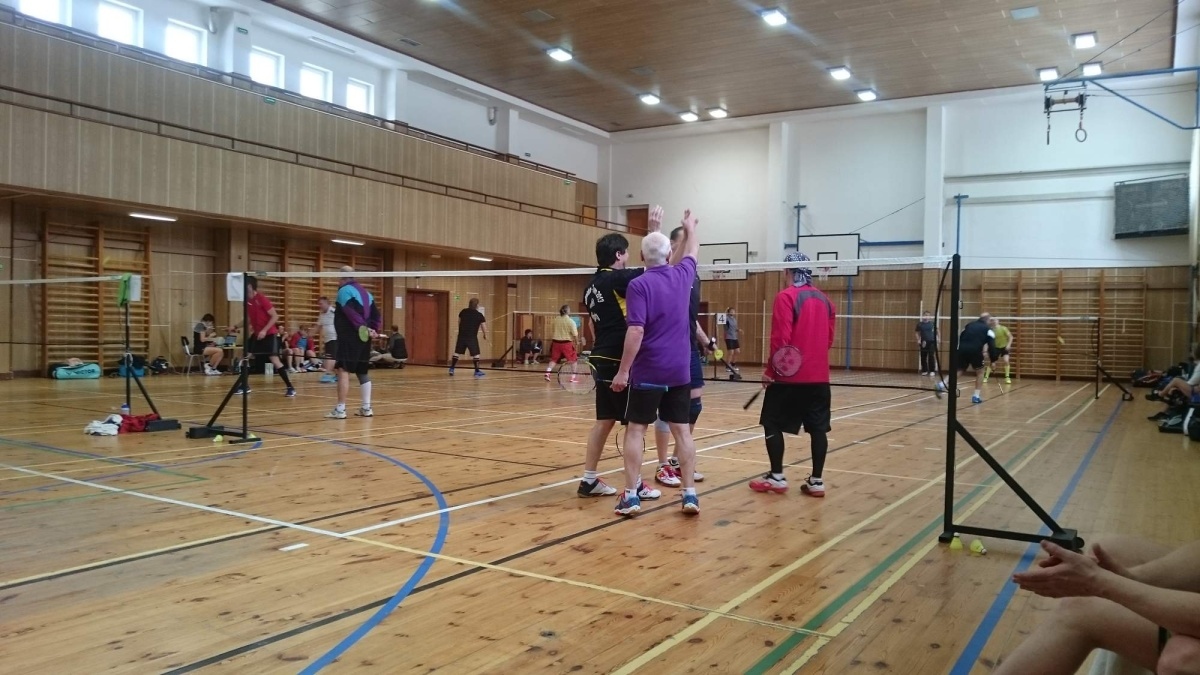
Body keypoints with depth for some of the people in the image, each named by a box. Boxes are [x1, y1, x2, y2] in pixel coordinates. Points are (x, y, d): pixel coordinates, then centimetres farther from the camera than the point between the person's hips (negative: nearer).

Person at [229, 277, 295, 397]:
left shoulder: (262, 299, -17)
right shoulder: (247, 301, 5)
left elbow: (275, 317, -17)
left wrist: (264, 330, -24)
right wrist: (236, 326, 6)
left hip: (269, 334, -8)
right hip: (256, 334, 8)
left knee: (274, 360, -15)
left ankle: (290, 388, -11)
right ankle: (245, 386, 18)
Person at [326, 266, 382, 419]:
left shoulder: (344, 291, -6)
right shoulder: (365, 292, 18)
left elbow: (352, 313, -19)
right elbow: (376, 314, 12)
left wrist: (363, 328, -21)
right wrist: (374, 330, 2)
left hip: (349, 338, -8)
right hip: (363, 338, 8)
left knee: (343, 371, -9)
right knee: (363, 372, 13)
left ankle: (340, 409, -12)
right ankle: (366, 408, 16)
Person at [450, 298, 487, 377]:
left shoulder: (463, 312, 7)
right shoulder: (479, 315, -5)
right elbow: (484, 326, -3)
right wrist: (485, 335, 15)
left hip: (461, 335, 4)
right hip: (472, 337, -4)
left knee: (457, 352, 11)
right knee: (475, 354, 4)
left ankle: (452, 369, 11)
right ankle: (477, 371, 3)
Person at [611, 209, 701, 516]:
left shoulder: (639, 284, -11)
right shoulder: (682, 275, 5)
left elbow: (636, 331, -18)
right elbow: (692, 252, 28)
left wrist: (623, 370, -14)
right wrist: (690, 229, 47)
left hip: (647, 371, -4)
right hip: (679, 371, 5)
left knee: (636, 430, 3)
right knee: (682, 431, 8)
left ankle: (631, 496, 1)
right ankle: (690, 494, 9)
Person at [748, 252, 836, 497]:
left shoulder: (786, 297, -10)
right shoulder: (824, 299, 9)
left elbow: (781, 338, -15)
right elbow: (829, 338, 14)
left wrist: (770, 370, -8)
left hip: (789, 376, -6)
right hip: (819, 376, 6)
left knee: (772, 424, 6)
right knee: (818, 427, 8)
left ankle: (777, 477, 7)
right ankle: (816, 480, 10)